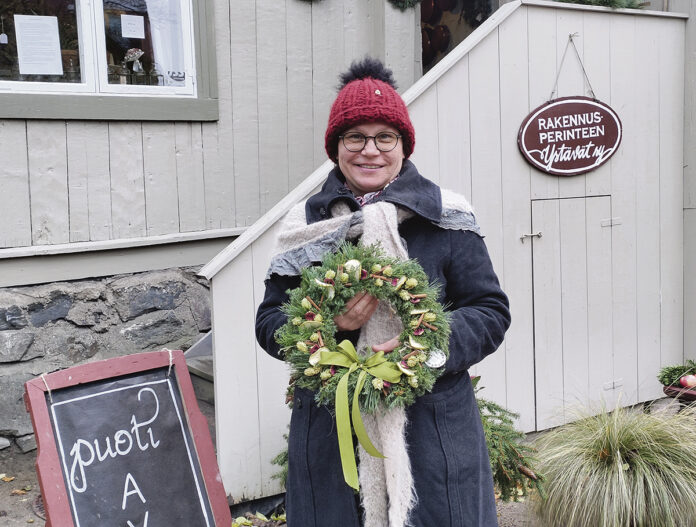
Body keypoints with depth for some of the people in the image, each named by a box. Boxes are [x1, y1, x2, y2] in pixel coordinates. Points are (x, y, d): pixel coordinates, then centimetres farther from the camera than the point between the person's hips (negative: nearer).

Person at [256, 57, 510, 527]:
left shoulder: (444, 217, -1)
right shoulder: (306, 226, 5)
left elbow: (491, 311, -1)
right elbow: (269, 323, 7)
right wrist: (328, 324, -14)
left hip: (433, 432, -1)